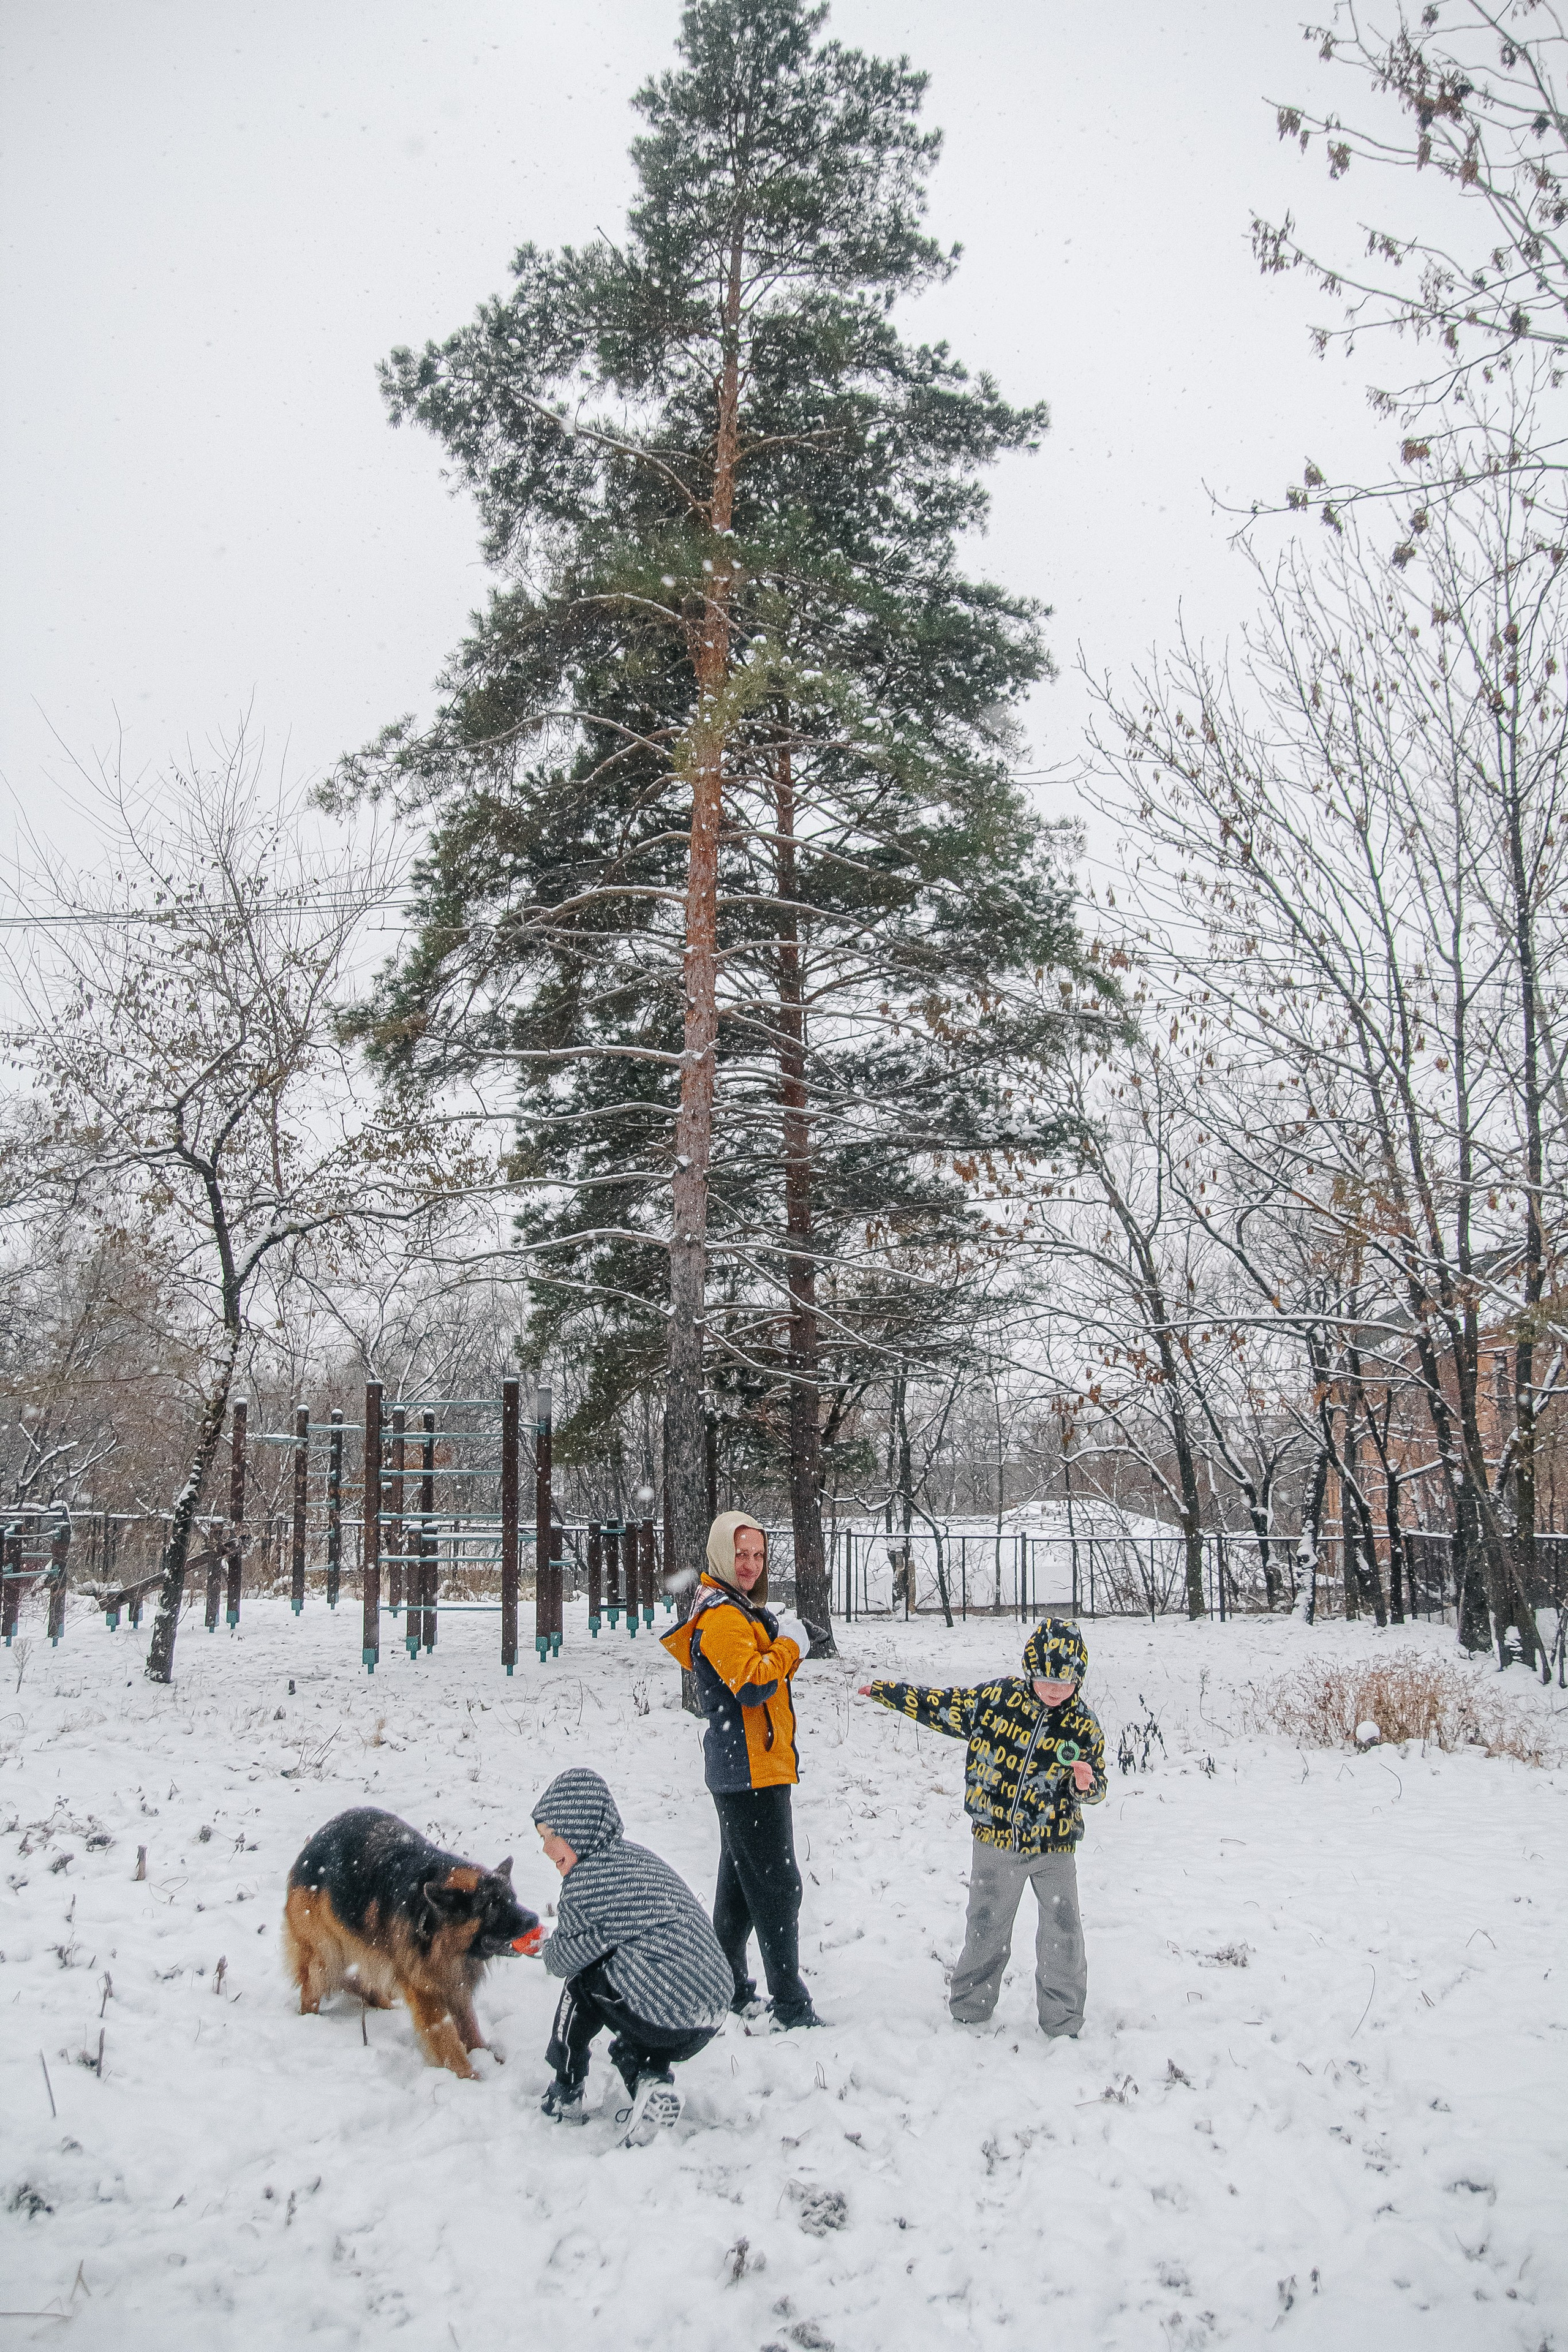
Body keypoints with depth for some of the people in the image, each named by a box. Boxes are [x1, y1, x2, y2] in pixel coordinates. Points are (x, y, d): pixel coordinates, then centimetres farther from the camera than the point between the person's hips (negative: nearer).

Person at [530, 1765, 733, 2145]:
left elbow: (563, 1960, 5)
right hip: (712, 2017, 8)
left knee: (582, 1980, 15)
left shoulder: (585, 1881, -11)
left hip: (666, 2021, -8)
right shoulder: (639, 1857, 15)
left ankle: (565, 2096, 21)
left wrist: (546, 1952, 27)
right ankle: (652, 2081, 11)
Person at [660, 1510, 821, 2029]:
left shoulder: (741, 1610, 17)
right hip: (753, 1772, -11)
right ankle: (790, 2006, -2)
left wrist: (778, 1653, 2)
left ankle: (728, 1989, 28)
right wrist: (788, 1647, -14)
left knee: (741, 1883, 18)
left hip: (743, 1769, 11)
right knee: (777, 1885, -6)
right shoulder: (722, 1616, -17)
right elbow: (752, 1685, -26)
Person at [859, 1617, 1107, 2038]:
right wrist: (886, 1691, 5)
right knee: (985, 1931, 13)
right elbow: (940, 1707, 3)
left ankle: (1062, 2022, 19)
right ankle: (967, 2012, 31)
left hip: (1054, 1848, 0)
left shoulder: (1083, 1726, -6)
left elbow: (1095, 1786, 5)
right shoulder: (995, 1698, -8)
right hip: (995, 1843, 0)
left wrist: (1087, 1783, -19)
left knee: (1063, 1936, 1)